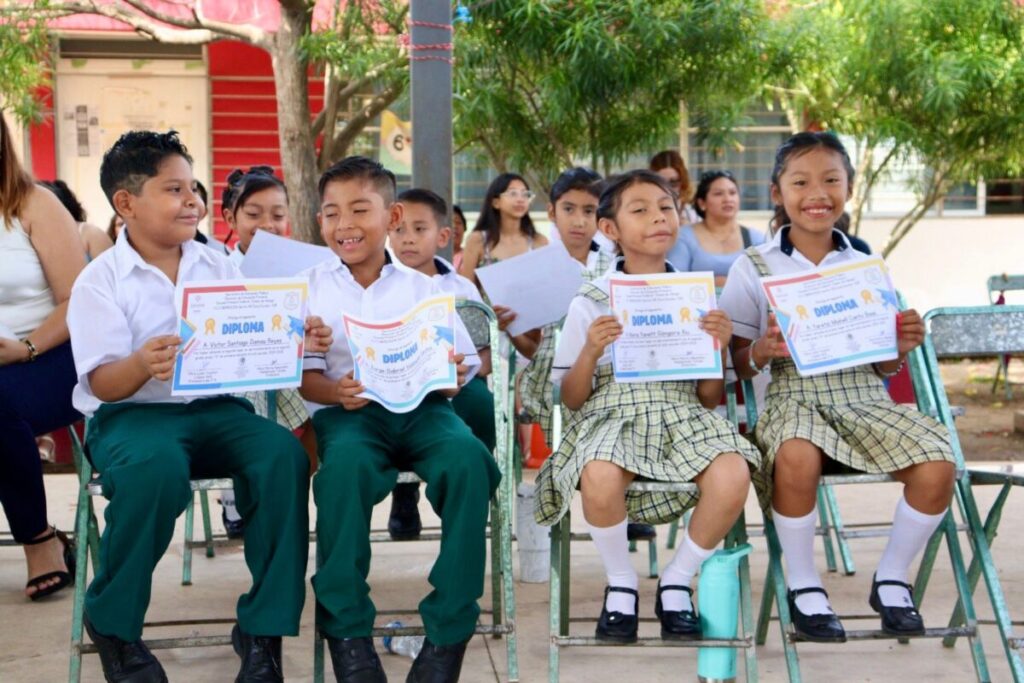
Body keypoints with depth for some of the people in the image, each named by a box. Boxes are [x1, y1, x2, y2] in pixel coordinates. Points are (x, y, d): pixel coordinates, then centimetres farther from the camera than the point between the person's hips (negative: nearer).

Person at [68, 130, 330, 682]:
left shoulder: (219, 267, 12)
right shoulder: (101, 281, -2)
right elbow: (102, 383, -10)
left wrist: (296, 341, -12)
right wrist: (143, 365, -33)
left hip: (216, 408, 4)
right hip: (130, 414, -4)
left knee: (283, 452, -28)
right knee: (156, 466, -39)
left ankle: (263, 628, -17)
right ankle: (112, 622, -12)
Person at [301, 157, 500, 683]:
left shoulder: (422, 288, 13)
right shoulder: (312, 289, 10)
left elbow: (457, 370, 8)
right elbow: (306, 377, 3)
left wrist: (449, 376, -17)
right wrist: (336, 392, -20)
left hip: (421, 409, 1)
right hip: (349, 411, -1)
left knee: (468, 458, -32)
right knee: (345, 463, -38)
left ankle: (449, 627, -21)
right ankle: (346, 627, -22)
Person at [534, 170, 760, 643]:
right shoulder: (590, 303, 5)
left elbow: (710, 398, 13)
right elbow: (570, 399, 5)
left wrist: (718, 349, -6)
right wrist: (591, 350, -13)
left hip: (682, 414, 2)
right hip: (611, 414, -2)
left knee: (732, 478, -31)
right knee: (600, 479, -38)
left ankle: (676, 582, -4)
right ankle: (621, 585, -6)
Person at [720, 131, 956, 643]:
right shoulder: (754, 267, 5)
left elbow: (883, 367, 17)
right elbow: (739, 364, 6)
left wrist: (901, 348, -5)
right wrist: (760, 353, -16)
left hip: (864, 396, 3)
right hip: (794, 394, -3)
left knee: (937, 465, -24)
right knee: (798, 457, -38)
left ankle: (891, 579, 4)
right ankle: (803, 585, -12)